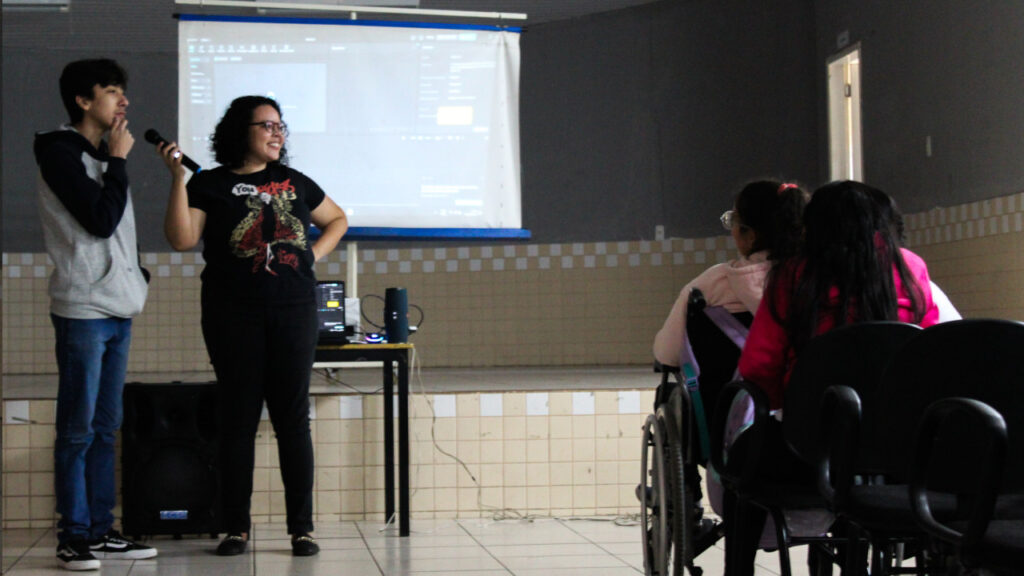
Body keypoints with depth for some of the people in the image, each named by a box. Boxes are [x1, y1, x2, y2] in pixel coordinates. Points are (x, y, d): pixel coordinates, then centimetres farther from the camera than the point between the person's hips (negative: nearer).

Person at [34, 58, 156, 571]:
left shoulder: (103, 155, 18)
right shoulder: (61, 153, -7)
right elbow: (101, 219, -16)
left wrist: (134, 276, 11)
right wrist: (118, 161, -6)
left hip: (117, 307, 8)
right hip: (83, 308, -8)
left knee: (106, 427, 10)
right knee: (78, 428, -5)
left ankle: (100, 531, 14)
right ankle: (74, 537, 0)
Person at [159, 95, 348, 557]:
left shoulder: (294, 183, 15)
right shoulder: (210, 184, 6)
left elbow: (337, 219, 27)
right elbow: (181, 238, -7)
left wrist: (315, 253, 10)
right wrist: (178, 178, -12)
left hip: (293, 310, 2)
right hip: (233, 314, -2)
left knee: (293, 418, 1)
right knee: (238, 418, 1)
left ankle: (302, 527, 5)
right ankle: (236, 528, 8)